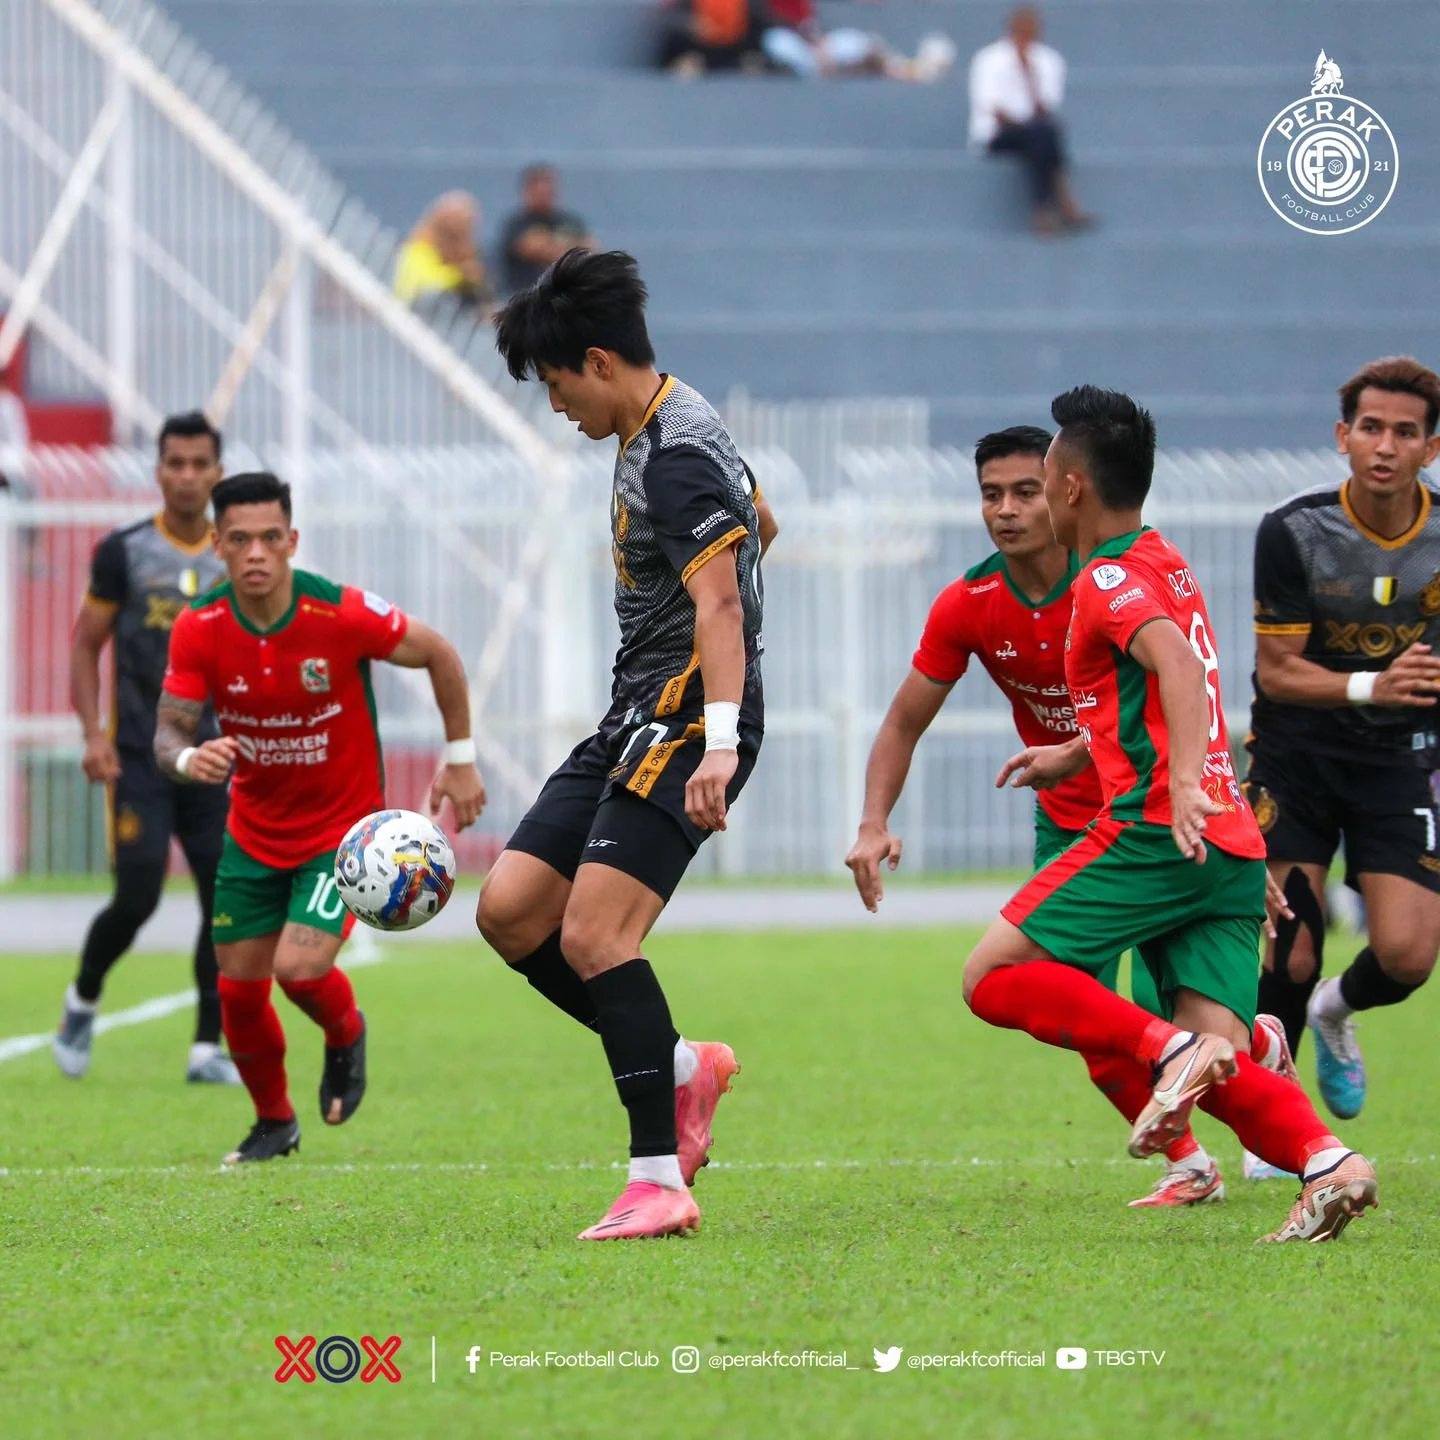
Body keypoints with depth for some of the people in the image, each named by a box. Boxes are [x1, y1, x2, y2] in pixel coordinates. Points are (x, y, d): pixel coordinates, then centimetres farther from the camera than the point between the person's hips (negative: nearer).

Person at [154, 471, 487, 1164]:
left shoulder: (343, 614, -23)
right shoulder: (199, 628, -15)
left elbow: (439, 655, -7)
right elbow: (169, 729, -13)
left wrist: (460, 759, -4)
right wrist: (188, 758, -37)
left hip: (344, 826, -3)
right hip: (253, 833, 4)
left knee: (299, 969, -20)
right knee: (239, 989, 4)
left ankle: (346, 1035, 17)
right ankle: (274, 1122, 31)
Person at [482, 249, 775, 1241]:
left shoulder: (679, 453, -16)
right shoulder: (654, 434, 16)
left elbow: (719, 600, -26)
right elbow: (756, 523, 32)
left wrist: (718, 740, -37)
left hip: (686, 719, -11)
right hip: (637, 719, 11)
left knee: (592, 935, -19)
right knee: (509, 912, 5)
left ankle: (661, 1184, -18)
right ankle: (680, 1066, 13)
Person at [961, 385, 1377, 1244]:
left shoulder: (1110, 578, -4)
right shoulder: (1165, 563, 24)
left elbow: (1179, 667, -23)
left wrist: (1183, 782, -38)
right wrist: (1073, 754, 53)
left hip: (1158, 833, -9)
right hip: (1230, 850, 9)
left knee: (992, 977, -6)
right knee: (1215, 1066, 0)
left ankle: (1170, 1051, -22)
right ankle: (1324, 1160, -25)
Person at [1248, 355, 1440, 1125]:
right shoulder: (1292, 532, -15)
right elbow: (1276, 671, -13)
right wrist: (1370, 687, -28)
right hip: (1295, 751, -2)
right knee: (1289, 960, -7)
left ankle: (1337, 1012, 24)